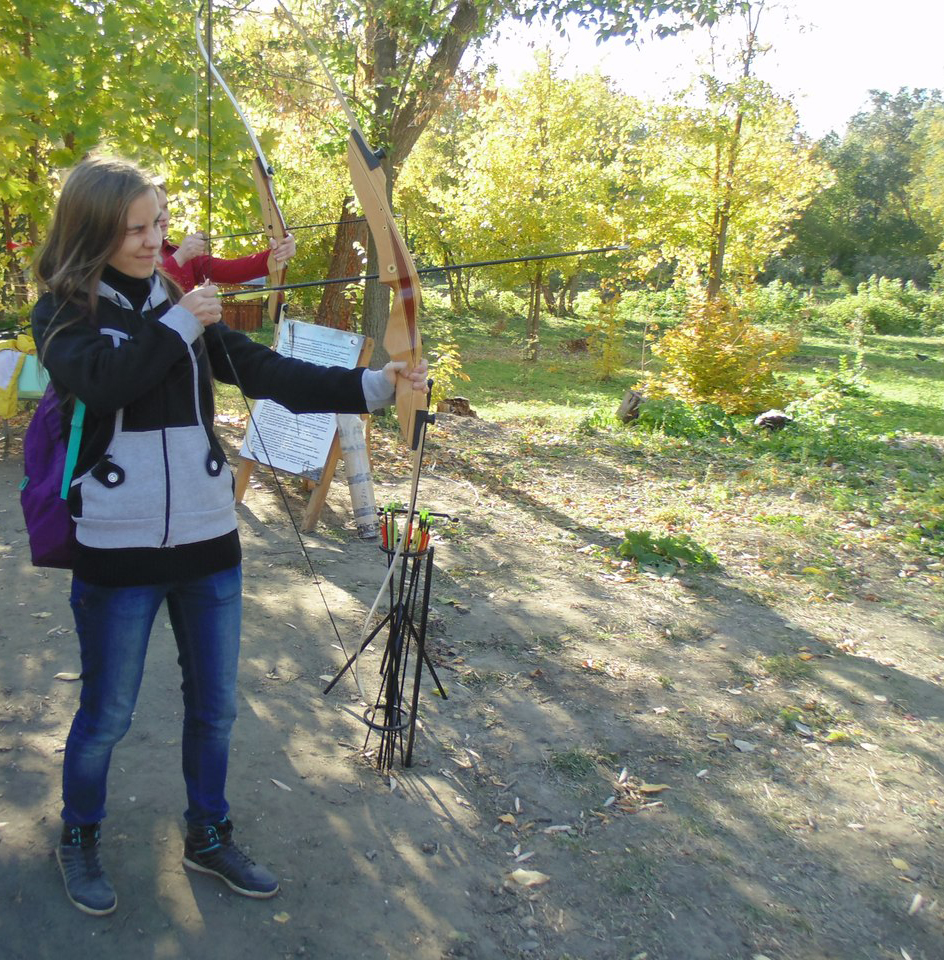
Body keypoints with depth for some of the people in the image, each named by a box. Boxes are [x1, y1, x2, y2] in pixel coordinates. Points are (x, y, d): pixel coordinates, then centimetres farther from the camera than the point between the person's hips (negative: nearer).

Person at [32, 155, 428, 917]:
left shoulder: (183, 303, 7)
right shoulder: (64, 311, -2)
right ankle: (79, 840, 40)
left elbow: (266, 372, -4)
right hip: (118, 548, -3)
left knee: (214, 705, 15)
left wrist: (374, 384, -14)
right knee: (107, 715, 11)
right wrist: (177, 324, -19)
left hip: (207, 539, 4)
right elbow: (97, 380, -24)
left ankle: (208, 838, 38)